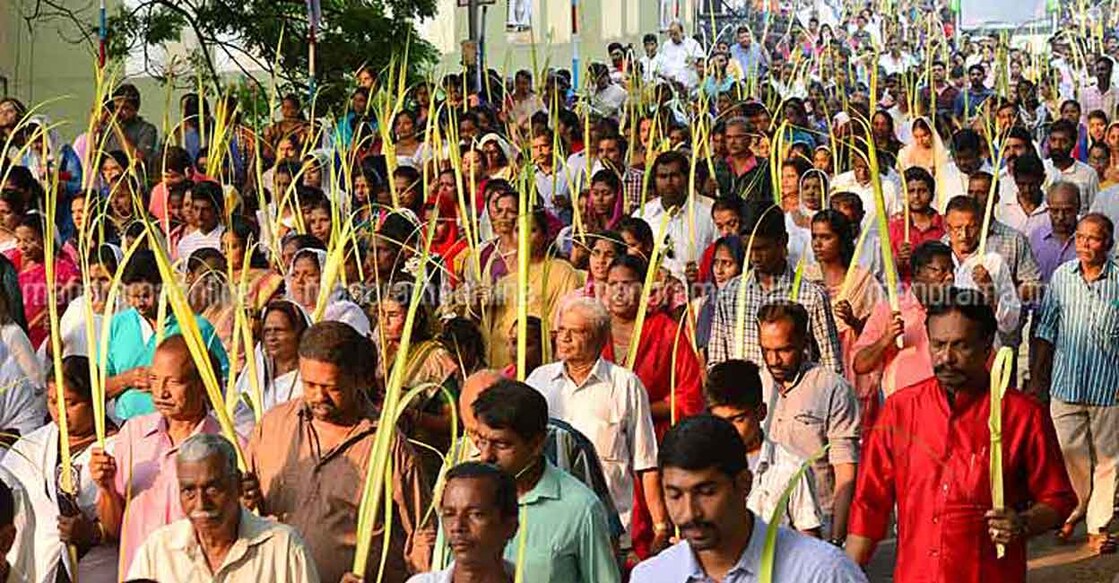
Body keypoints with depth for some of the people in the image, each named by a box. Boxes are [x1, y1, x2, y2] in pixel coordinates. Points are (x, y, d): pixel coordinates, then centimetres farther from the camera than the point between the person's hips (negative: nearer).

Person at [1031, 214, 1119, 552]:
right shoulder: (1062, 276, 1)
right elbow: (1046, 329, 8)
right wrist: (1038, 377, 8)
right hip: (1065, 383, 2)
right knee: (1069, 454, 9)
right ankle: (1074, 508, 32)